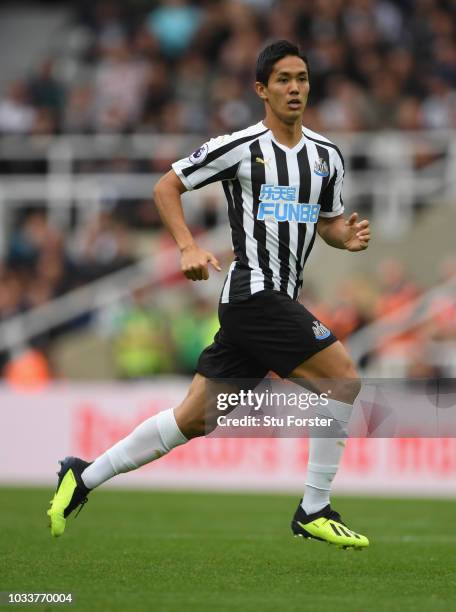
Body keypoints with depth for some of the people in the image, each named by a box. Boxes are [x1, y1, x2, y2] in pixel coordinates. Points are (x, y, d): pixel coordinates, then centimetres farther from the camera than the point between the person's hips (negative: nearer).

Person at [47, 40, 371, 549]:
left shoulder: (327, 156, 13)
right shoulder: (239, 147, -6)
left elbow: (329, 222, 24)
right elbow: (166, 187, 1)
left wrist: (347, 236, 0)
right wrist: (188, 247, -13)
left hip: (278, 303, 7)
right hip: (254, 292, -7)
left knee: (194, 419, 9)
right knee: (344, 378, -16)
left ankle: (84, 477, 20)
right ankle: (314, 512, -8)